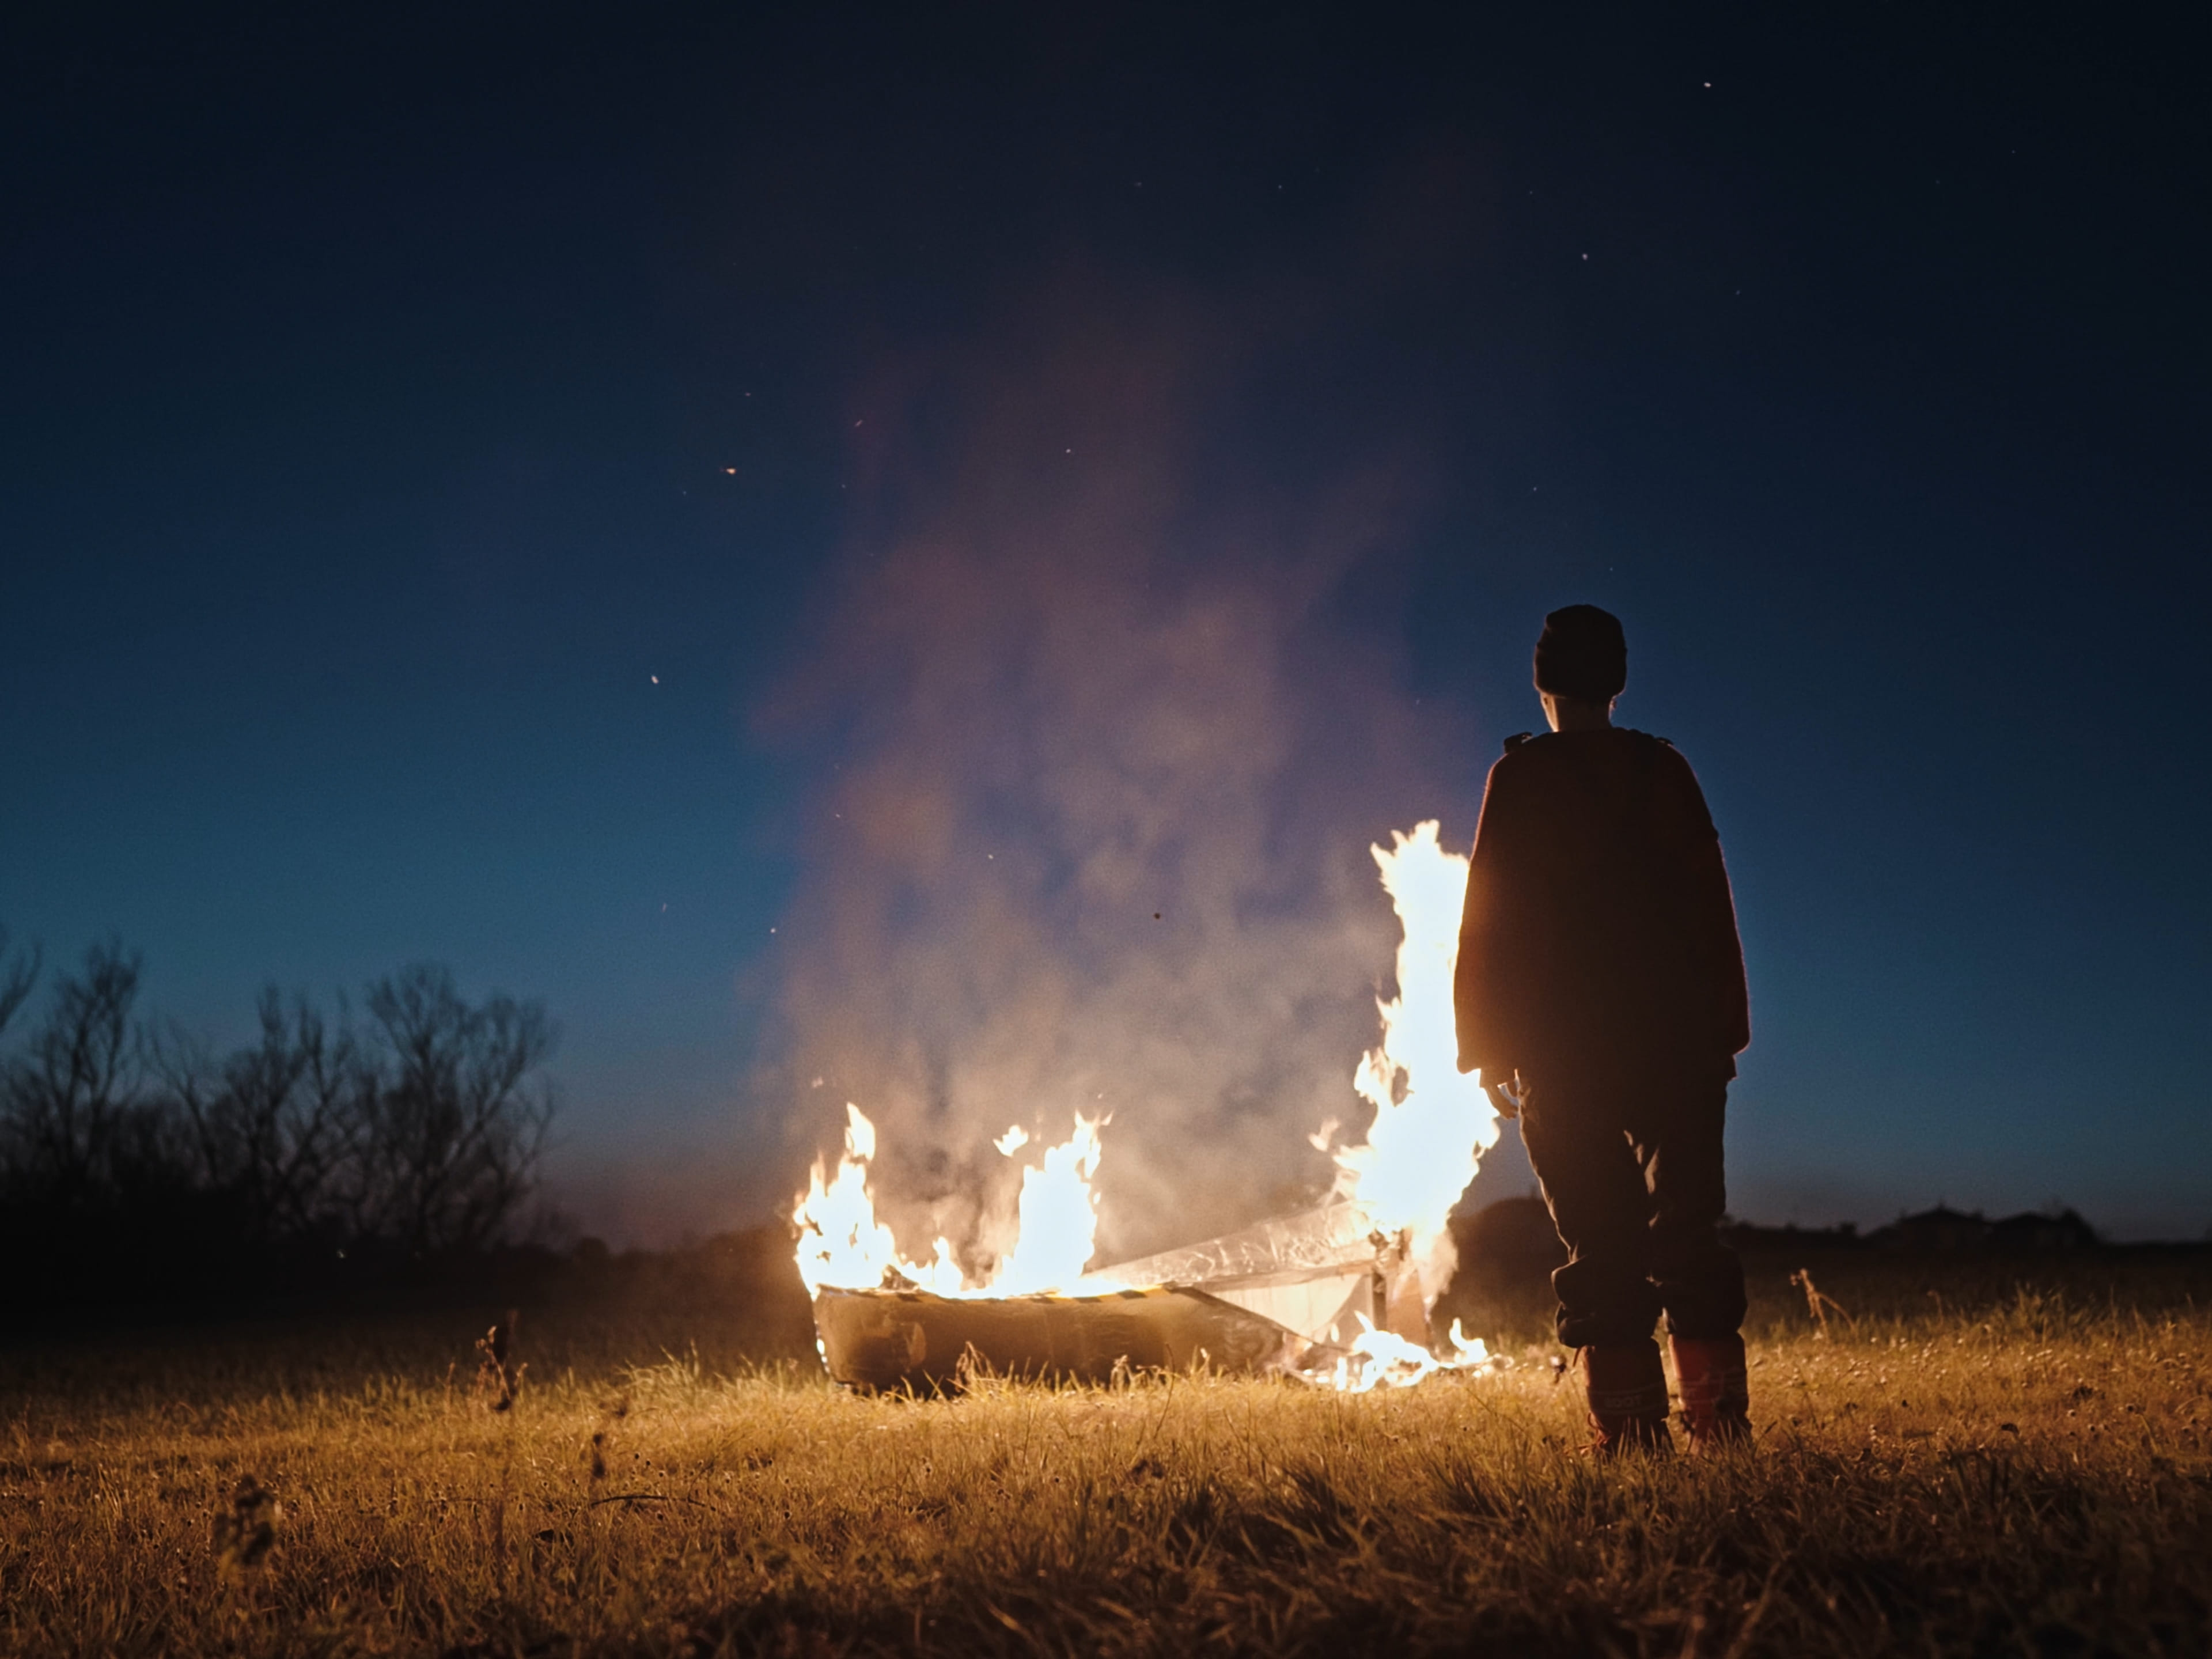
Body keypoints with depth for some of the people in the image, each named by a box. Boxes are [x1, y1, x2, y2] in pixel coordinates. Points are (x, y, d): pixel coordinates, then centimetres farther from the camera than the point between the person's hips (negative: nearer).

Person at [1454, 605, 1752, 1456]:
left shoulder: (1520, 778, -1)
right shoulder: (1664, 770, 8)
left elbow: (1490, 919, -4)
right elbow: (1711, 910, 8)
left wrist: (1486, 1048, 1)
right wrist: (1724, 1032, 12)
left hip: (1561, 1050, -2)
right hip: (1674, 1043, 2)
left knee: (1600, 1249, 0)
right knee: (1687, 1234, 5)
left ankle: (1630, 1435, -3)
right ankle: (1719, 1422, 0)